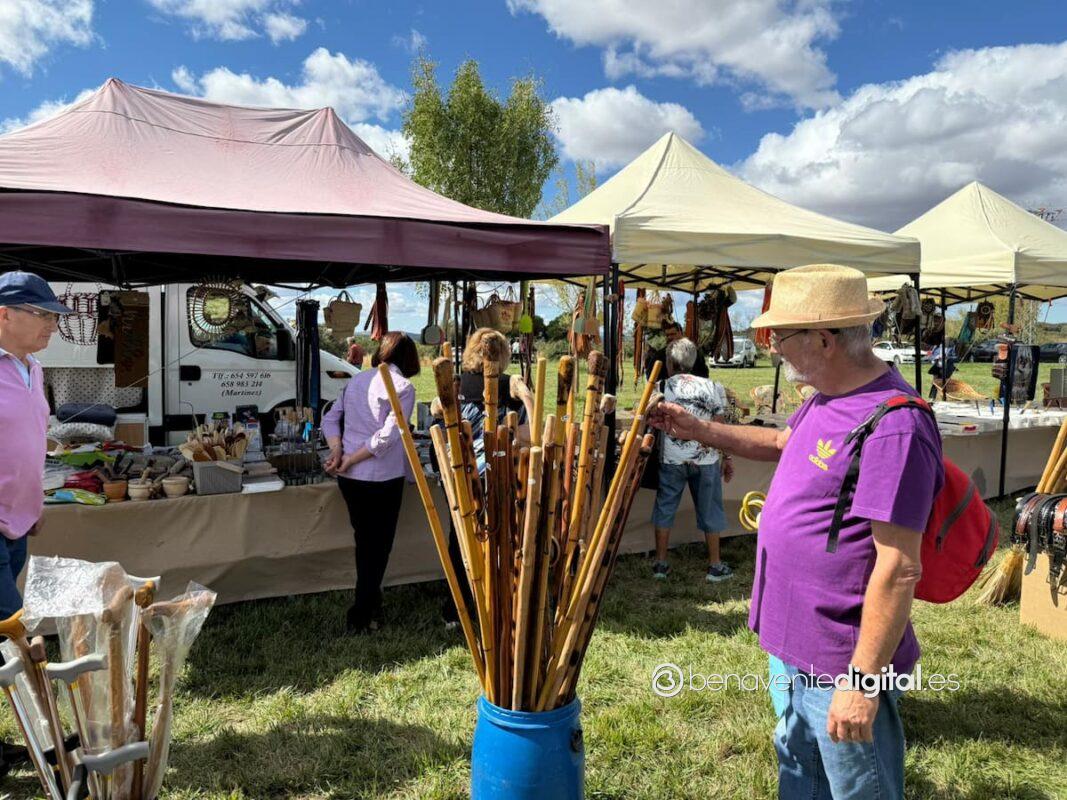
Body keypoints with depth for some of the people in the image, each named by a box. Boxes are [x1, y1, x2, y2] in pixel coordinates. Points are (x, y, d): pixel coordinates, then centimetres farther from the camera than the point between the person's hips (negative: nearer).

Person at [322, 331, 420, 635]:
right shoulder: (403, 387, -10)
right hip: (382, 477, -6)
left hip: (349, 477, 6)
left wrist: (337, 450, -3)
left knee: (363, 541, 21)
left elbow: (330, 418, 9)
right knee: (378, 547, 8)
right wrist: (350, 459, -12)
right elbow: (388, 436, -19)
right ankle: (360, 617, 13)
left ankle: (370, 601, 36)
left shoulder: (357, 379, 10)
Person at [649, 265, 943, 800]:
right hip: (791, 644, 9)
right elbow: (781, 443, 24)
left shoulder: (893, 427, -27)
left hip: (842, 663, -9)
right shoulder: (826, 399, 3)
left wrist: (863, 680, -22)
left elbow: (898, 568, -27)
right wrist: (698, 429, 14)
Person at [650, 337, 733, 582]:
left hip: (670, 459, 0)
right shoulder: (711, 387, -1)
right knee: (709, 510, 12)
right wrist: (726, 458, 9)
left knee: (665, 507, 13)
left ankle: (660, 563, 18)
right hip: (705, 459, 0)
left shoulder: (661, 388, -1)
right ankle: (715, 566, 21)